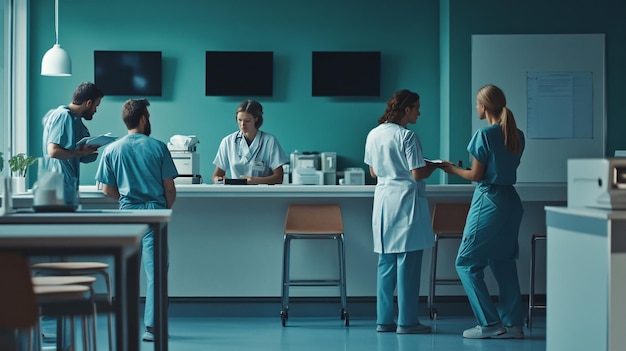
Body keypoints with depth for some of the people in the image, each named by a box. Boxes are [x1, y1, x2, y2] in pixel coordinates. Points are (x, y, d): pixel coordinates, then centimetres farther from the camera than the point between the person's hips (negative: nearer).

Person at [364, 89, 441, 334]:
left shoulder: (374, 135, 8)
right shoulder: (406, 136, -13)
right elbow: (418, 174, -14)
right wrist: (434, 166, 4)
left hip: (383, 199, 7)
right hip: (405, 201, -7)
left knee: (386, 262, 12)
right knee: (408, 263, -2)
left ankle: (384, 319, 14)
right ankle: (406, 321, 0)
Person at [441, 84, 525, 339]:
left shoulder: (484, 134, -14)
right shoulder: (517, 135, 7)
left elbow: (477, 175, -11)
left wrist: (453, 170, 6)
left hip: (488, 202, -8)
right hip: (511, 201, 8)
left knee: (466, 263, 2)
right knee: (503, 262, 13)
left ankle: (489, 323, -1)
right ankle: (513, 323, 12)